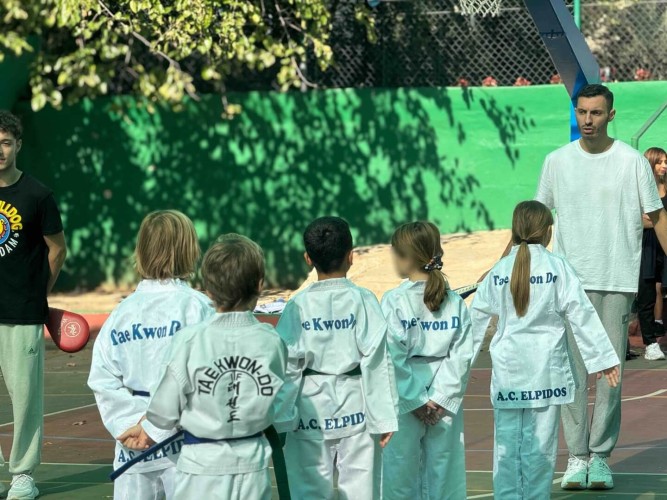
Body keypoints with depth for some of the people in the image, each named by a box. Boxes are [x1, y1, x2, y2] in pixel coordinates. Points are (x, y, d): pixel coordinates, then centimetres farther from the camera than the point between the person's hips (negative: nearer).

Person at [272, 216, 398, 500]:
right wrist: (384, 417, -2)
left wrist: (279, 418, 2)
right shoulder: (363, 300, -6)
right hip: (355, 410, 0)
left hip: (311, 409, 0)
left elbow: (288, 364, -5)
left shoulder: (298, 306, -5)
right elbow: (377, 361, -7)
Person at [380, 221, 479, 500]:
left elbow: (393, 357, -14)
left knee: (401, 469, 4)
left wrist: (417, 400, -8)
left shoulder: (394, 301, -10)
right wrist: (441, 398, -6)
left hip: (403, 401, -3)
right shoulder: (454, 301, 1)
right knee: (442, 469, 9)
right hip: (444, 402, 3)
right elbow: (463, 353, -4)